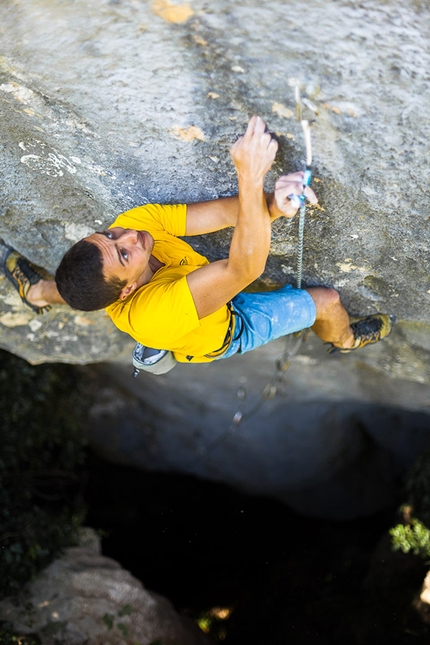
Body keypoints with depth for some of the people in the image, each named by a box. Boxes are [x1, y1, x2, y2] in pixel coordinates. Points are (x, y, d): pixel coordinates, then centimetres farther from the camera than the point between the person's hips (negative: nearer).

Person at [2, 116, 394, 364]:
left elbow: (225, 213, -37)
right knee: (327, 300, 3)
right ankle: (345, 339, 41)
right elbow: (245, 268, -58)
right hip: (222, 333, -5)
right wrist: (251, 178, -68)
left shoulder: (131, 225, -33)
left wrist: (273, 206, -56)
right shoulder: (152, 313, -52)